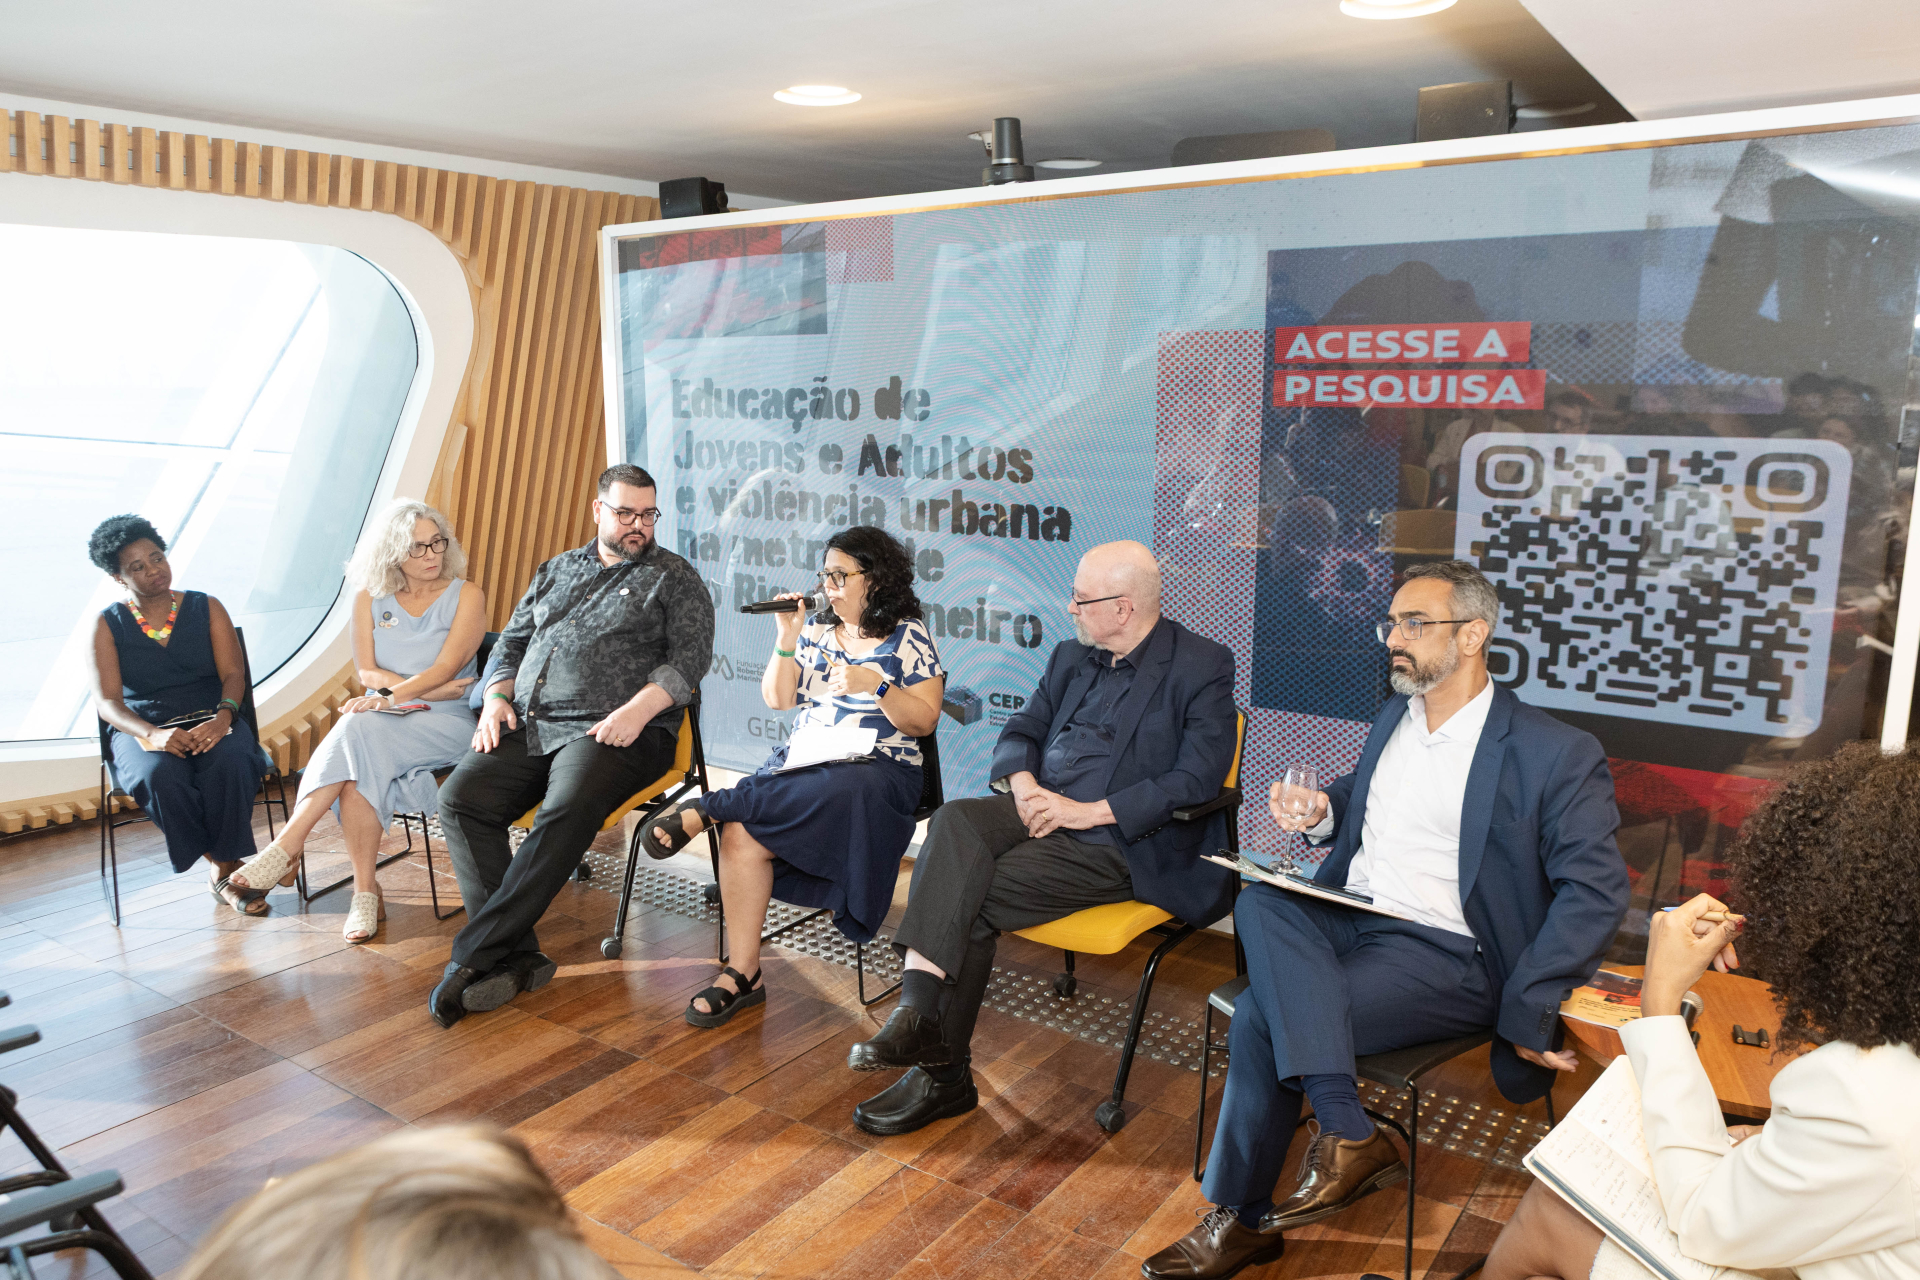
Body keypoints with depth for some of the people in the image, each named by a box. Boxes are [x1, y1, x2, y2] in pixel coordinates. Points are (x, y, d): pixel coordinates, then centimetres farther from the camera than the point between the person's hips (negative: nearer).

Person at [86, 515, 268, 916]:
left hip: (210, 721, 0)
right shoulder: (108, 625, 6)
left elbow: (233, 674, 0)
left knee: (230, 763, -35)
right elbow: (106, 700, -3)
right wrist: (152, 734, -24)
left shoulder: (206, 608, 9)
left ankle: (224, 869, -20)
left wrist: (222, 718, -22)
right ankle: (227, 867, -20)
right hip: (143, 731, 0)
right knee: (161, 776, -35)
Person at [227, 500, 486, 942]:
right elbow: (367, 671, 5)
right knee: (359, 768, -32)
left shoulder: (465, 596, 3)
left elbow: (446, 667, -9)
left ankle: (288, 844, -28)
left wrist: (388, 696, -22)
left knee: (359, 730, -33)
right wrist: (427, 690, -10)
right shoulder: (370, 598, 13)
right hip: (385, 725, 3)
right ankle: (366, 894, -27)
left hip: (446, 724, -3)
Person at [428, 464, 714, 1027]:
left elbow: (690, 655, -3)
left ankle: (474, 954, -27)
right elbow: (512, 640, 25)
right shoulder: (558, 569, 25)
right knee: (460, 797, -20)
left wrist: (638, 710, -18)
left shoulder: (675, 578, 10)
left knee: (567, 810, -34)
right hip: (528, 727, 5)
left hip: (613, 731, -5)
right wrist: (497, 697, 5)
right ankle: (516, 958, -25)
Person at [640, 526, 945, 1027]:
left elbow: (923, 722, -2)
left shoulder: (909, 636, 4)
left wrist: (875, 684, -16)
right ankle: (742, 974, -21)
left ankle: (705, 808, -24)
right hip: (800, 761, 4)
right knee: (741, 832, -25)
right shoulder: (818, 629, 19)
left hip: (875, 770, -4)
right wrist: (787, 639, 0)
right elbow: (777, 699, 13)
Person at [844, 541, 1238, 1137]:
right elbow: (1020, 731, 19)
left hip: (1120, 839, -6)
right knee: (955, 821, -28)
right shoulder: (1071, 656, 17)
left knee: (972, 898, -24)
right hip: (1038, 808, 6)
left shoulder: (1204, 667, -4)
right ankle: (916, 1011, -33)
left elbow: (1198, 779, -13)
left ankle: (942, 1072, -12)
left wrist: (1087, 811, -18)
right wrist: (1022, 785, -5)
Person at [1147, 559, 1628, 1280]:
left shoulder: (1558, 754, -5)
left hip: (1441, 952, -6)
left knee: (1261, 1017, -24)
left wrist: (1528, 1011, -19)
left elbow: (1594, 890, -10)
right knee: (1258, 903, -28)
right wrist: (1321, 813, 8)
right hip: (1343, 920, 7)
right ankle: (1348, 1133, -27)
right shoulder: (1392, 719, 16)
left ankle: (1241, 1222, -3)